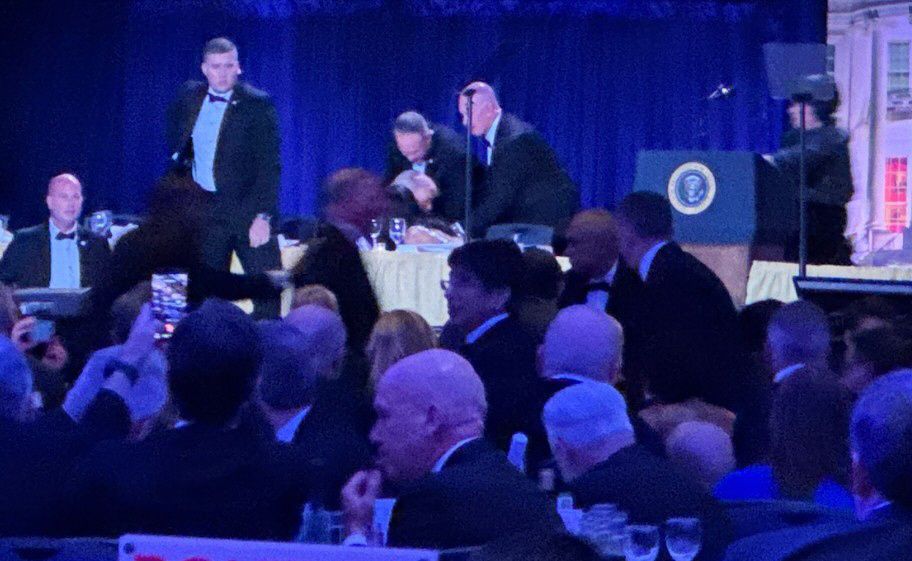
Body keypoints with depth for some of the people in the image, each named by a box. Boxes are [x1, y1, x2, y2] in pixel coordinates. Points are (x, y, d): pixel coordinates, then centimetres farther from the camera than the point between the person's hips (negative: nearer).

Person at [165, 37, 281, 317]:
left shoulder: (258, 104, -10)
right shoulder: (190, 97, 4)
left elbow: (268, 164, -13)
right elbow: (173, 129, 28)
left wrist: (263, 216, -20)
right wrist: (179, 157, 14)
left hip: (247, 209, -4)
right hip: (204, 209, 4)